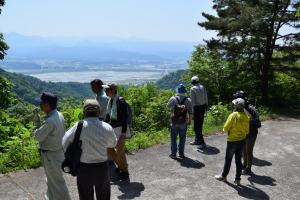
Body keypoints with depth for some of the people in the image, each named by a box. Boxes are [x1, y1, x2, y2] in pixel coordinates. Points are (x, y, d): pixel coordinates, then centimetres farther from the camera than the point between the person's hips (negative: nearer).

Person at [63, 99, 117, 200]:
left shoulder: (79, 126, -17)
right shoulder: (107, 128, -12)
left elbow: (64, 145, -10)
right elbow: (113, 144, 6)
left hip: (84, 168, -1)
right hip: (102, 167, 1)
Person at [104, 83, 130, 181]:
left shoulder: (121, 101, -18)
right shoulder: (110, 100, 7)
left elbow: (125, 118, -19)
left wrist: (123, 133, -21)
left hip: (120, 128, -8)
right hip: (112, 128, 9)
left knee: (120, 151, 0)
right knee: (109, 149, 15)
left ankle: (125, 172, 19)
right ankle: (120, 165, 35)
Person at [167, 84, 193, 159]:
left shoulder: (173, 99, -8)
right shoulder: (188, 100, -4)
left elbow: (168, 106, 7)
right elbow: (190, 112, -1)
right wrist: (190, 120, 9)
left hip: (174, 122, -1)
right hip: (184, 122, 1)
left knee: (173, 138, 10)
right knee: (182, 138, 13)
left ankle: (173, 154, 14)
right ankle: (181, 153, 17)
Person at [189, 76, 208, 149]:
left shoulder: (193, 89, -13)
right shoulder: (202, 87, 6)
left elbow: (192, 100, -15)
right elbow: (206, 98, 10)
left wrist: (192, 109, -11)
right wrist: (206, 106, 19)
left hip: (197, 108, -7)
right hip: (203, 107, 7)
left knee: (197, 126, -2)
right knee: (200, 125, 17)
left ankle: (202, 143, -5)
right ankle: (197, 140, 30)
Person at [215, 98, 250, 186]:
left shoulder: (233, 115, -20)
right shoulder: (246, 116, -3)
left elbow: (225, 128, -17)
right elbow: (247, 131, 5)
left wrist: (225, 129, 5)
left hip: (232, 140, -5)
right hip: (242, 140, 5)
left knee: (228, 159, 10)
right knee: (238, 160, 14)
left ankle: (224, 176, 26)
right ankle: (237, 179, 21)